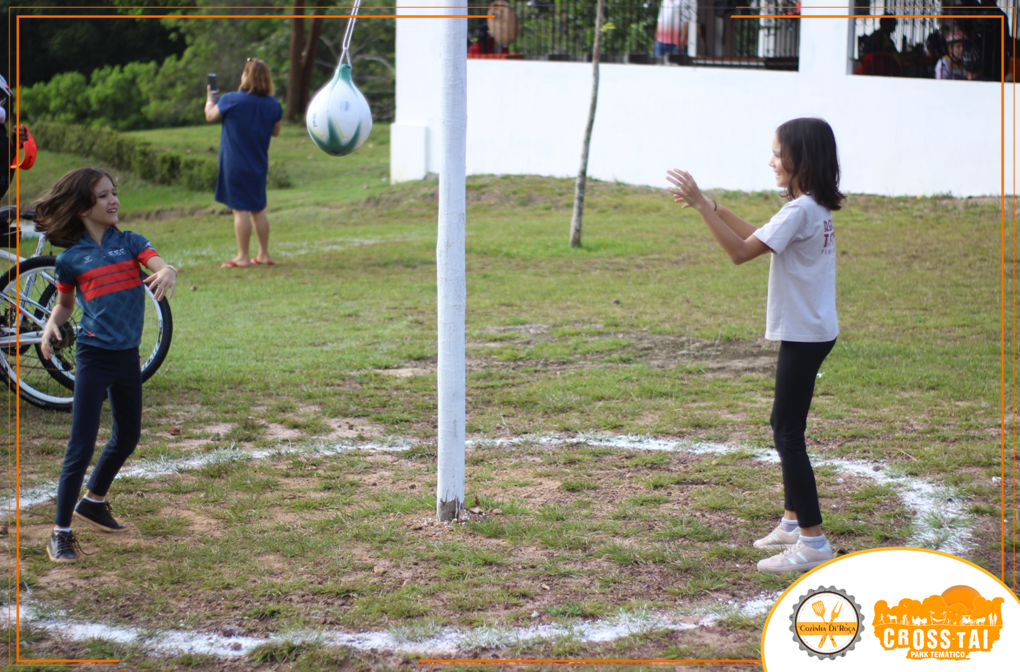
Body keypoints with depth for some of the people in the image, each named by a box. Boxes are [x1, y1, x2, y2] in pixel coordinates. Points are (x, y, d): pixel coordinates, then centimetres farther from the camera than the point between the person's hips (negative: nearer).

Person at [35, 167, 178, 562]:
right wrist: (52, 324, -8)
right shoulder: (70, 259, -1)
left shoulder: (130, 242, 2)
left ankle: (93, 501, 41)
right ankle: (61, 532, 1)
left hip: (128, 356, 4)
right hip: (93, 356, -4)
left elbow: (163, 267, -14)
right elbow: (64, 304, 13)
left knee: (127, 437, 18)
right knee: (82, 446, -7)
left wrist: (166, 273, -38)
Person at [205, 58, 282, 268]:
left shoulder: (231, 100, -14)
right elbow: (275, 131, 11)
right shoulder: (274, 105, -2)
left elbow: (210, 116, 3)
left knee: (240, 209, -1)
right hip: (259, 164, 5)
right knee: (258, 209, 14)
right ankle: (264, 254, 19)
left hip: (235, 164, -5)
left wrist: (210, 97, 22)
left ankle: (243, 257, 2)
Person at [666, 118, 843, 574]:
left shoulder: (800, 211, -19)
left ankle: (813, 541, -5)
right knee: (784, 425, 19)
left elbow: (740, 251, -23)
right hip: (809, 331, 10)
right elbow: (756, 237, 19)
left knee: (788, 434, -7)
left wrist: (700, 204, -20)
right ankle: (793, 522, 29)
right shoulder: (815, 208, 11)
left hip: (804, 335, -10)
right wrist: (710, 206, 13)